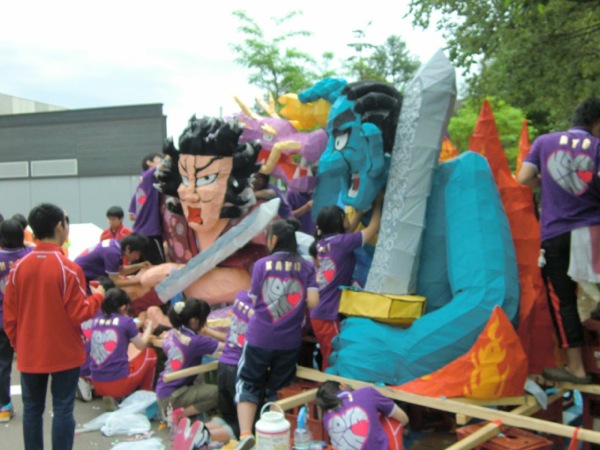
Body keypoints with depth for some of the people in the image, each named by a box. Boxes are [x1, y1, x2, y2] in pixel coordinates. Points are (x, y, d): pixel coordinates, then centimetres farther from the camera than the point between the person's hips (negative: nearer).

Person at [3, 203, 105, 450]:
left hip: (29, 353, 4)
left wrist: (17, 343, 16)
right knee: (63, 409, 3)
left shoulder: (18, 267, -2)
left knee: (32, 409, 14)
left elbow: (9, 315, 3)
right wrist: (98, 296, 3)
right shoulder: (68, 268, -16)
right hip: (64, 352, -4)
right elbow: (80, 313, -14)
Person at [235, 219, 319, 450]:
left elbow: (254, 301, 1)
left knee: (248, 384, 10)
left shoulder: (261, 264, -3)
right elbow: (313, 302, -7)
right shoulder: (306, 266, 0)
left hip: (259, 336, -2)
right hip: (289, 340, 2)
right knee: (278, 389, 16)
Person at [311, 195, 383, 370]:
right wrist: (378, 203, 10)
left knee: (328, 358, 18)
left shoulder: (323, 242, 4)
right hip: (329, 315, -8)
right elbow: (373, 228, -4)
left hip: (318, 313, 8)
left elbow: (348, 230, 21)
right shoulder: (342, 242, -15)